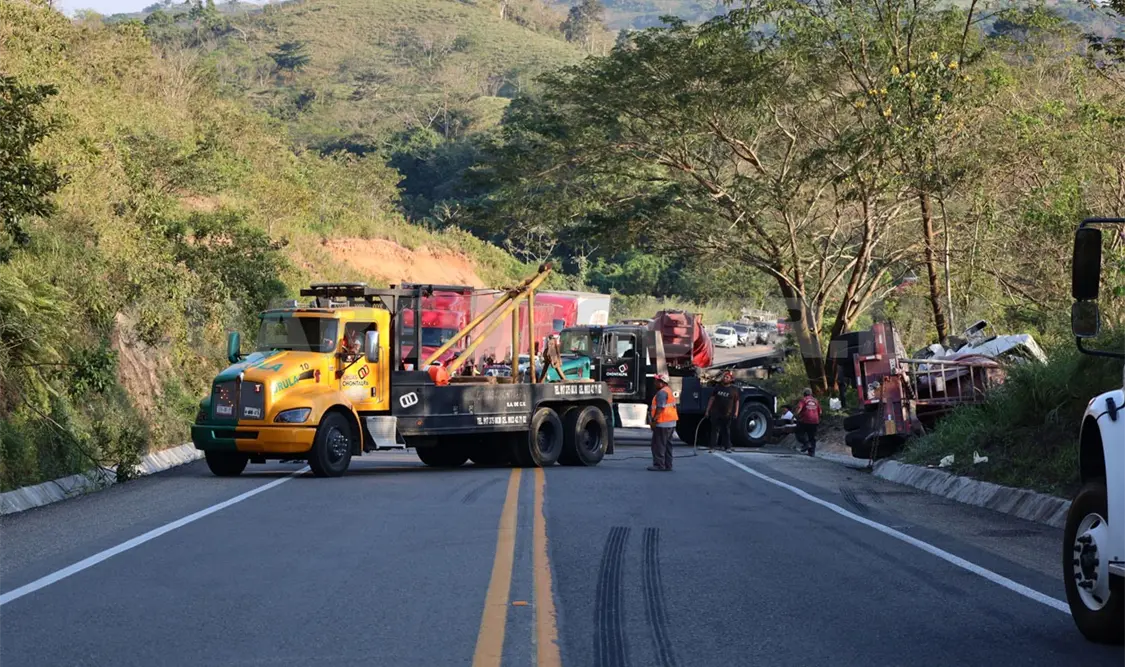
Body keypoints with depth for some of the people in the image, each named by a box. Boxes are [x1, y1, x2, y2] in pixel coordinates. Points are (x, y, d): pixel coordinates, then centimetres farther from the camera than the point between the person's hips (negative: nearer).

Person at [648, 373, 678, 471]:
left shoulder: (662, 392, -15)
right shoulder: (669, 391, 18)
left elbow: (660, 408, -21)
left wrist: (654, 420, -19)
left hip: (662, 423, -10)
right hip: (671, 423, 10)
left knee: (658, 444, -5)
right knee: (667, 445, 13)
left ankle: (659, 465, -6)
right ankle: (667, 465, 15)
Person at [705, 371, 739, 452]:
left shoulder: (734, 389, 2)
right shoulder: (718, 388, 7)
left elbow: (736, 401, 4)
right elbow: (712, 399, 9)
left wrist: (736, 412, -5)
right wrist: (707, 410, 5)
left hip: (727, 414, -1)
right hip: (716, 413, 1)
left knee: (726, 430, 7)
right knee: (715, 430, 1)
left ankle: (726, 447, 13)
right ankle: (712, 446, 2)